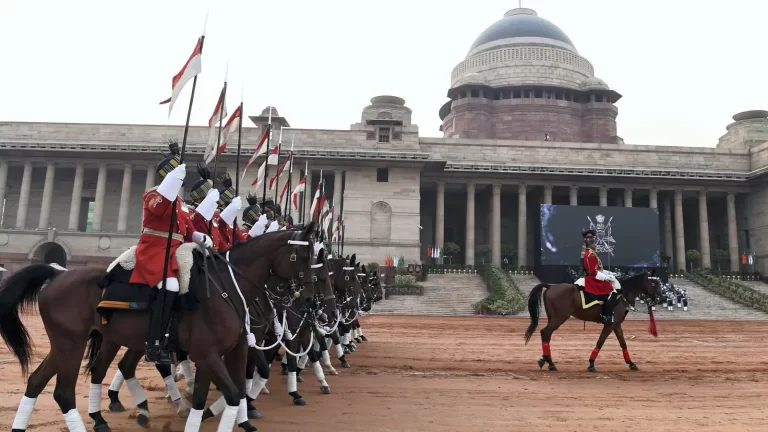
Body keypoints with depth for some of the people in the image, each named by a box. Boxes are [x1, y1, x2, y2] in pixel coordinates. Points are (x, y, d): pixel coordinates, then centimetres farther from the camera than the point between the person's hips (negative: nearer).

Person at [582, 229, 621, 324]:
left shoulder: (589, 253, 15)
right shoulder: (591, 254, -17)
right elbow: (594, 272, -23)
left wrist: (608, 274, 10)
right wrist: (607, 277, -17)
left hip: (594, 278, 10)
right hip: (593, 279, -10)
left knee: (616, 285, 13)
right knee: (612, 291, -18)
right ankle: (607, 316, -20)